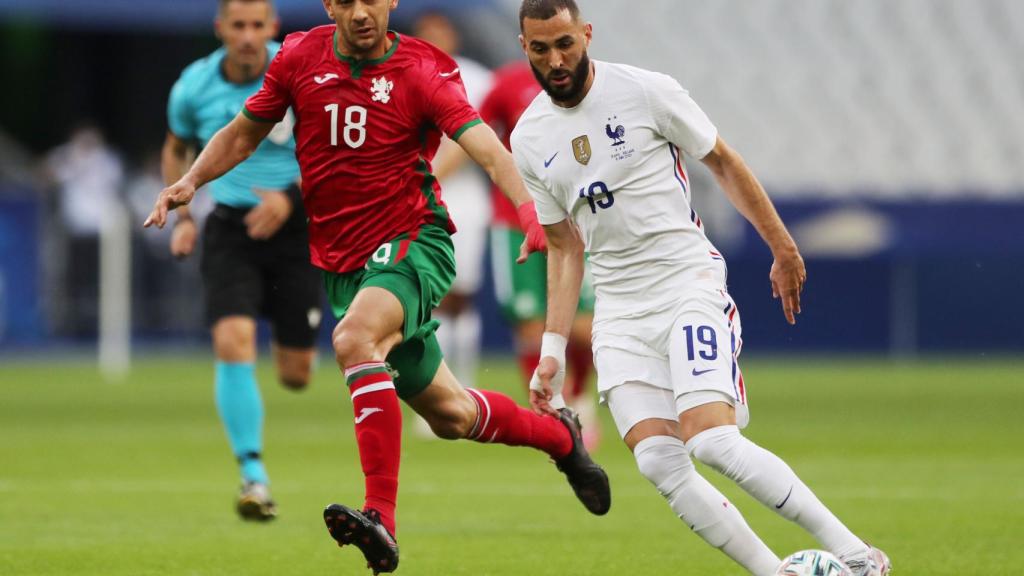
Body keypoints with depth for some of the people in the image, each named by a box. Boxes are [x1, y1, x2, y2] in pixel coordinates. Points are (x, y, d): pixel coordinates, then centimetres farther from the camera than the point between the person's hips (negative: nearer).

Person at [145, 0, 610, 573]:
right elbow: (242, 134, 15)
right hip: (344, 263, 5)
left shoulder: (422, 70, -11)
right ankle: (559, 435, 44)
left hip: (413, 242, -5)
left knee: (355, 339, -35)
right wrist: (191, 180, -3)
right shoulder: (300, 57, 2)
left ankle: (382, 517, -39)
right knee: (448, 413, 14)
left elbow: (483, 144, -24)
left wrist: (531, 211, -40)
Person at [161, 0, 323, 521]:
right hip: (230, 230, 1)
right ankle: (254, 477, -19)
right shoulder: (193, 87, -3)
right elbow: (176, 150, 17)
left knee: (296, 375, 2)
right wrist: (182, 216, 5)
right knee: (233, 340, -23)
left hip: (295, 227, -1)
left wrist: (291, 196, -22)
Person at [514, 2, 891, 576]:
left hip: (689, 283, -5)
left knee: (712, 442, -22)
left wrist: (784, 250, 6)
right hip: (619, 310, 5)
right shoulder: (529, 140, 7)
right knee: (659, 461, -15)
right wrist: (553, 351, 11)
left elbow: (723, 162, 4)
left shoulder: (645, 92, -7)